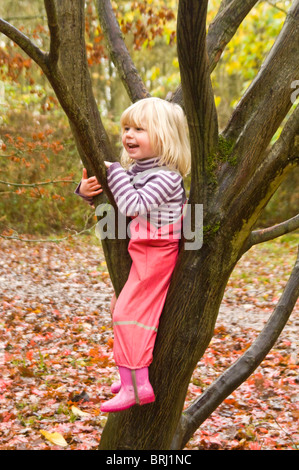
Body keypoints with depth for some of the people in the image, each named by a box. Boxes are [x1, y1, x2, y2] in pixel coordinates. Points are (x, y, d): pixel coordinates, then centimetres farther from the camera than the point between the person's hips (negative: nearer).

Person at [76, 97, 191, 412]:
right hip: (137, 253, 10)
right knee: (121, 308, 18)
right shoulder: (134, 170, 8)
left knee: (129, 313, -13)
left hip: (155, 254, -10)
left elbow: (133, 205, -31)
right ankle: (133, 376, 31)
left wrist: (114, 172, -22)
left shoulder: (167, 176, -20)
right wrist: (87, 190, -4)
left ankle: (136, 386, -10)